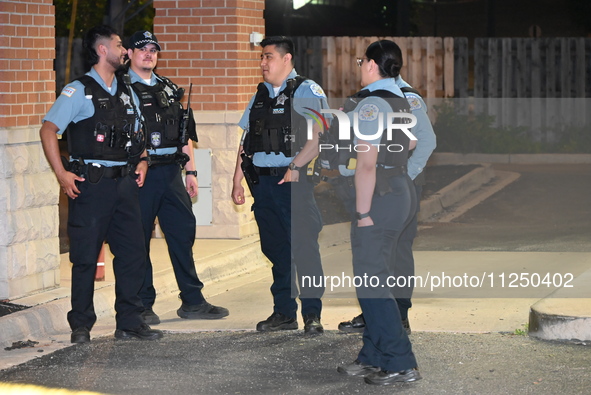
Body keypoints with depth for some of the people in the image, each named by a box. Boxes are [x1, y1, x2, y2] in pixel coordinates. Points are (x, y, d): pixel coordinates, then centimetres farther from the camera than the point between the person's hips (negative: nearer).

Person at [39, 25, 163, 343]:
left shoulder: (125, 92, 15)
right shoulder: (79, 91, -6)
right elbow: (48, 130, -9)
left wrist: (141, 161, 10)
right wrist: (61, 174, -14)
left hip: (124, 183, 6)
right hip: (90, 183, -6)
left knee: (132, 253, 5)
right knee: (86, 257, -1)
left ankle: (130, 323, 13)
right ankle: (81, 326, 8)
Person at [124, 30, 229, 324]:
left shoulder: (169, 89, 17)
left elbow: (184, 131, 20)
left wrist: (190, 170, 15)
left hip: (171, 172, 6)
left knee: (183, 232, 7)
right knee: (139, 239, -1)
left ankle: (192, 301, 14)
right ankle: (142, 305, 7)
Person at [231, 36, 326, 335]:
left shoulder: (307, 92, -2)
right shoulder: (260, 95, 18)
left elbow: (320, 135, -13)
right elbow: (246, 140, 20)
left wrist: (295, 166, -20)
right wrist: (237, 180, 14)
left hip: (292, 180, -6)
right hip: (261, 181, 7)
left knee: (304, 247, -6)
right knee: (275, 249, 9)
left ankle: (312, 314, -1)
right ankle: (284, 313, 15)